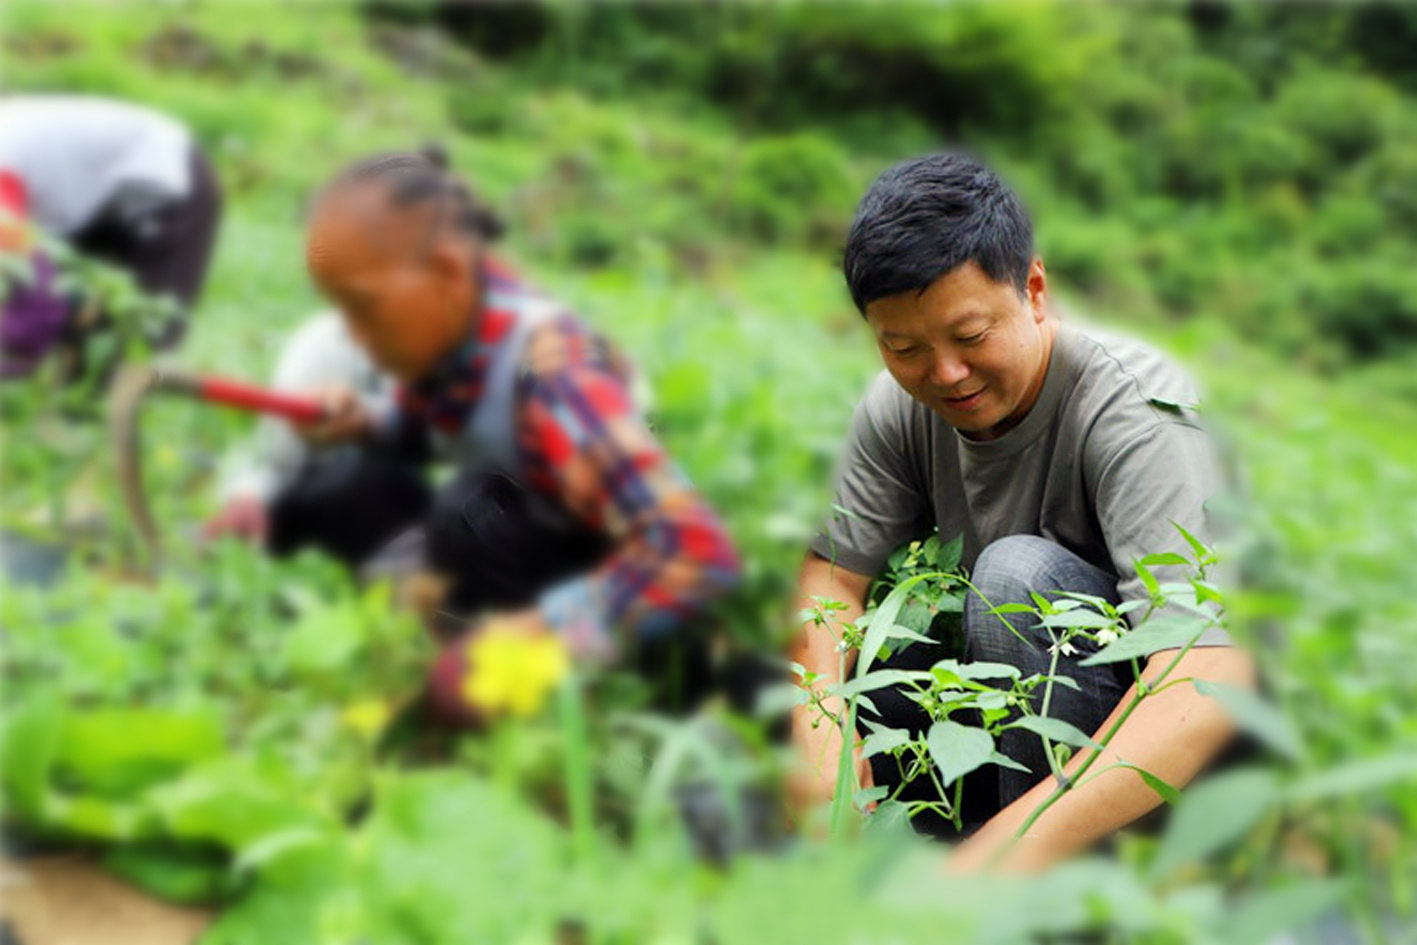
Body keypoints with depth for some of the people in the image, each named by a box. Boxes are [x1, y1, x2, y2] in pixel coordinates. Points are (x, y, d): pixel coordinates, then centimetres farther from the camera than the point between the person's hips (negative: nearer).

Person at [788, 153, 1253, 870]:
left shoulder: (1134, 411, -27)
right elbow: (834, 569, -7)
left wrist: (1014, 850, -50)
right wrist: (819, 729, -29)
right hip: (1001, 692, 5)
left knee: (1019, 571, -34)